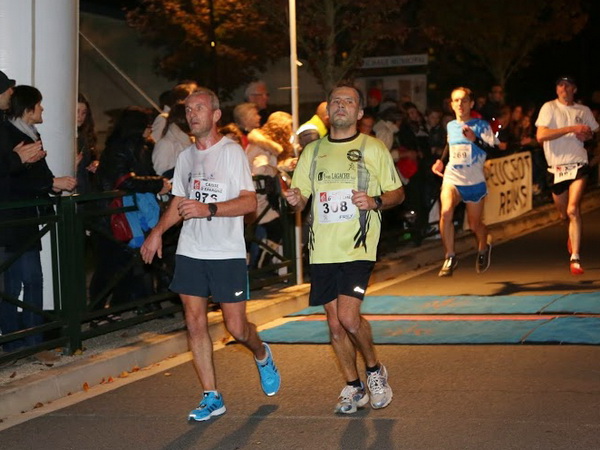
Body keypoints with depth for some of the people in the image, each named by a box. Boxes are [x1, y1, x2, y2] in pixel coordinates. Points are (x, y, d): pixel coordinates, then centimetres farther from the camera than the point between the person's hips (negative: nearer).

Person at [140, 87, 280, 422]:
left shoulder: (232, 151, -6)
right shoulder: (186, 157, 12)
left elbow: (250, 202, -13)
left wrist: (209, 209, -24)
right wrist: (158, 231, 7)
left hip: (227, 253, -5)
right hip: (190, 252, 5)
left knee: (237, 328, -2)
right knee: (195, 323, 1)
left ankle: (262, 355, 32)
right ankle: (212, 397, 10)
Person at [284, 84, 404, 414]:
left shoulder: (373, 148, 3)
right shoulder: (312, 151, 13)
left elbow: (397, 193, 6)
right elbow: (300, 197, 16)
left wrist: (375, 201, -14)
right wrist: (295, 200, -8)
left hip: (357, 247, -4)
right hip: (323, 249, 4)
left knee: (348, 317, -17)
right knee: (335, 323, 6)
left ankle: (375, 370, 9)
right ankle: (354, 388, 21)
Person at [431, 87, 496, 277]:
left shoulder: (481, 125, -5)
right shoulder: (450, 126, 9)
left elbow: (493, 150, -16)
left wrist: (475, 139, -30)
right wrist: (441, 161, 13)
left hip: (474, 182, -2)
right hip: (452, 179, 2)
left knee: (474, 224, 7)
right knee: (445, 212, -25)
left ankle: (484, 247, 42)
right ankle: (450, 257, -16)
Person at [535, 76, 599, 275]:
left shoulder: (584, 111, 8)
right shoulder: (549, 108, -2)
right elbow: (541, 135, -15)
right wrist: (572, 128, -18)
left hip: (578, 165, 0)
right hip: (557, 167, 0)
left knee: (573, 210, -18)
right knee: (563, 214, 12)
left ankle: (575, 258, -17)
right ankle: (573, 234, 49)